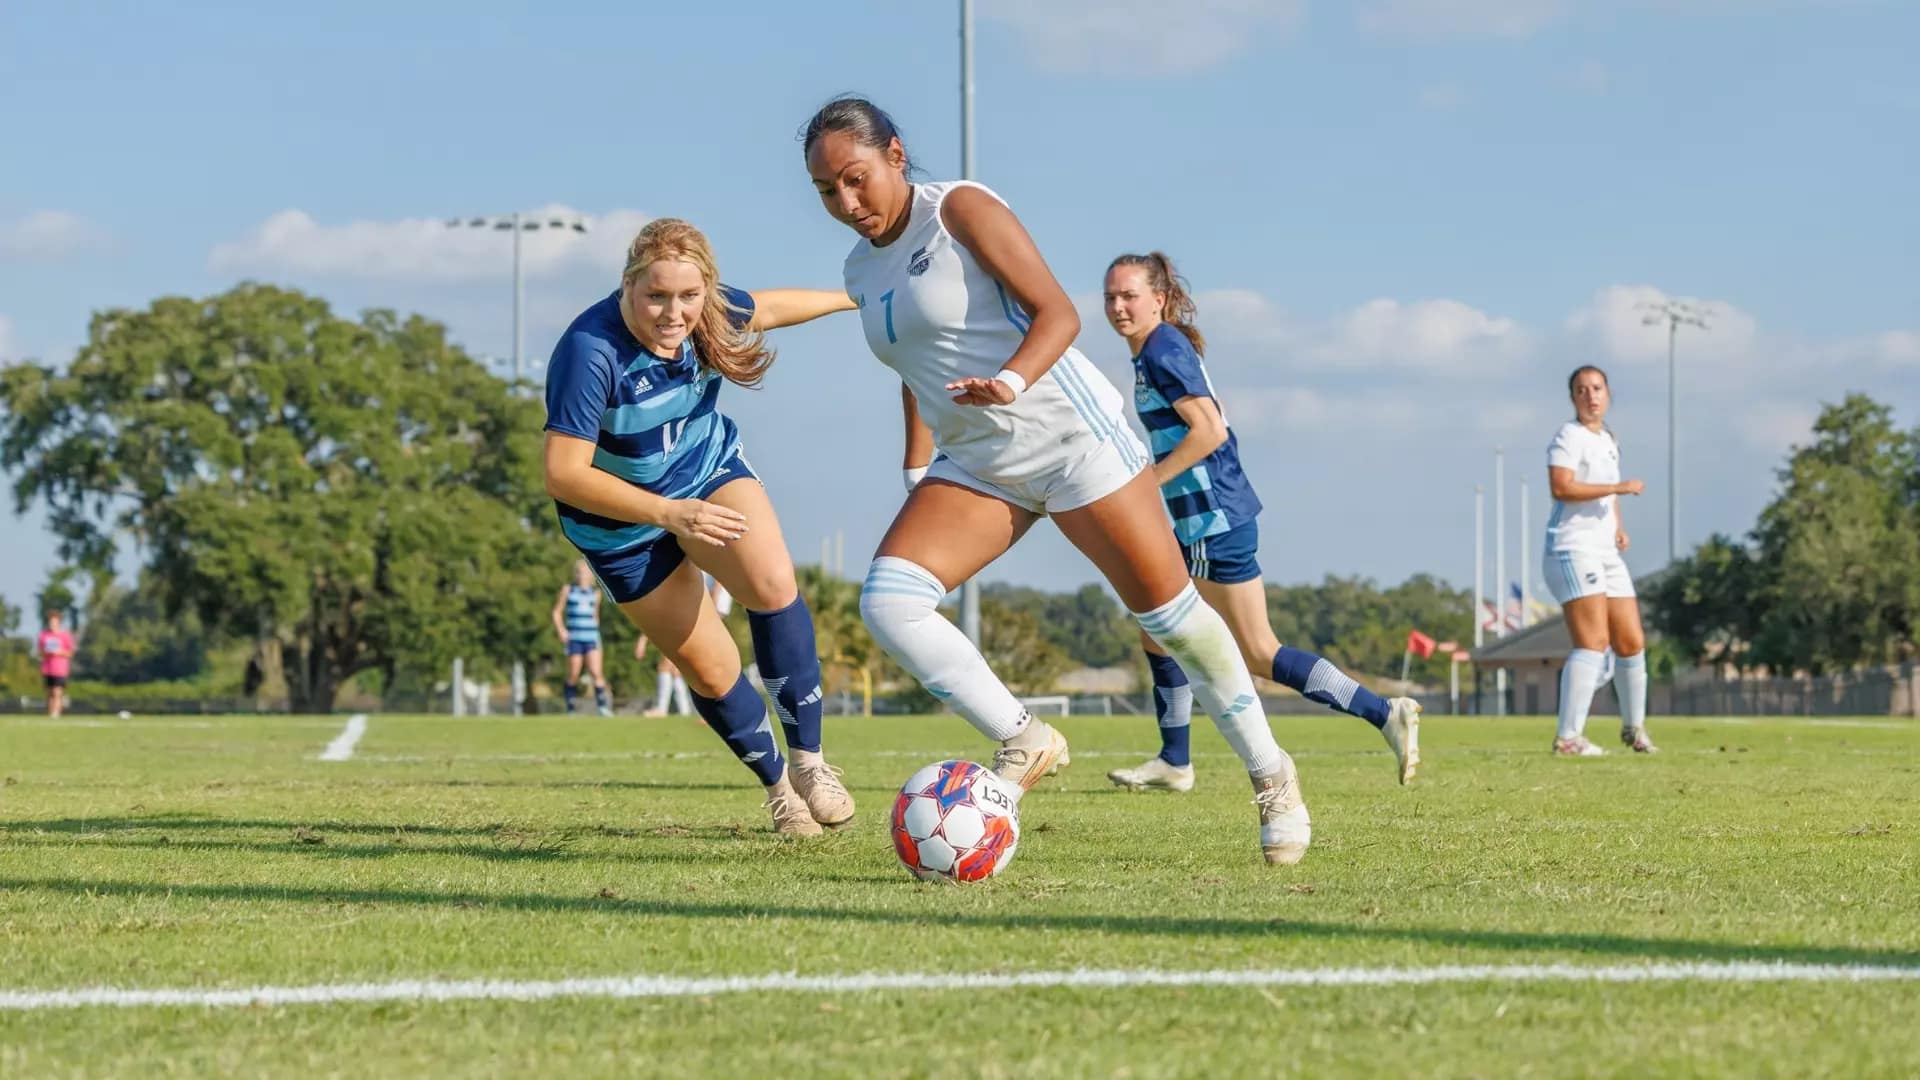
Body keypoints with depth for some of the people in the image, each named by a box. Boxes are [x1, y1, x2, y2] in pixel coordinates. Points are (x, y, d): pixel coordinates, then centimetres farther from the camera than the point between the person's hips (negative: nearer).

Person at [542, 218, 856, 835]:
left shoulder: (712, 317, -19)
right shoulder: (591, 352, -36)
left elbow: (766, 307, 6)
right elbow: (563, 476, -35)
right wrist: (670, 513, -41)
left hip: (710, 469, 3)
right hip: (624, 521, -3)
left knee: (773, 585, -24)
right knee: (710, 670, 1)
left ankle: (808, 758, -10)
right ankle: (776, 784, 27)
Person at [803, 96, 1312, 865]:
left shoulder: (959, 210, -12)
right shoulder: (862, 271, 8)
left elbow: (1058, 312, -18)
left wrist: (1009, 382, -36)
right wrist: (915, 472, 19)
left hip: (1070, 434, -6)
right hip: (975, 466, 6)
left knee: (1166, 610, -5)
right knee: (886, 599, -17)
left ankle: (1272, 777, 12)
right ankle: (1024, 743, -9)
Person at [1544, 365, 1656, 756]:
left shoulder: (1609, 440, 19)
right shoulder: (1569, 437, -8)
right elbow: (1561, 487, -22)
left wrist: (1620, 526, 16)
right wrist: (1618, 487, -22)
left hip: (1607, 554, 9)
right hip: (1572, 551, -9)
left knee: (1631, 643, 11)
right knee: (1593, 642, -19)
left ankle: (1633, 727, 29)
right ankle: (1568, 737, -22)